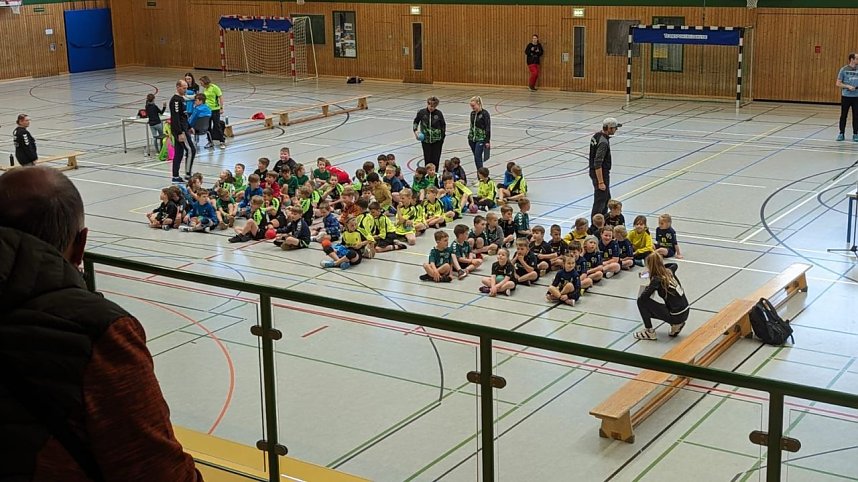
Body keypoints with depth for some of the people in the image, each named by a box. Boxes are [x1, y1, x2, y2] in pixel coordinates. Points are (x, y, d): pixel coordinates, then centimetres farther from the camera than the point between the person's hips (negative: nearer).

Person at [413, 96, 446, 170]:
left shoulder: (438, 113, -8)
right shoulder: (422, 112, -6)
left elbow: (443, 125, 6)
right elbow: (416, 121, 11)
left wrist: (442, 137, 7)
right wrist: (415, 130, -4)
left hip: (437, 140, -1)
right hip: (425, 140, 1)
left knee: (435, 160, 1)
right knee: (427, 160, 2)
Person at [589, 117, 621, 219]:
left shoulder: (597, 135, 6)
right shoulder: (603, 142, -25)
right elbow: (598, 164, -28)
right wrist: (601, 182, -27)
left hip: (594, 172, 10)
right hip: (600, 173, -10)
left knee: (606, 198, 22)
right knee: (600, 200, -4)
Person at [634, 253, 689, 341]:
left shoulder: (657, 280, -16)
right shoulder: (669, 272, 4)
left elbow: (642, 297, -23)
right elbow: (674, 265, 30)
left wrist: (647, 288, -1)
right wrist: (659, 266, 27)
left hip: (676, 316, -8)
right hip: (685, 313, 8)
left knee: (641, 301, -4)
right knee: (649, 310, 24)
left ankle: (649, 332, 3)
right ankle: (676, 325, 17)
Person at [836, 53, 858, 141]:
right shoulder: (844, 69, -3)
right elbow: (838, 83, -3)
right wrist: (848, 86, -15)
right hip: (846, 96, -2)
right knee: (843, 115, 5)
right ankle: (841, 134, 14)